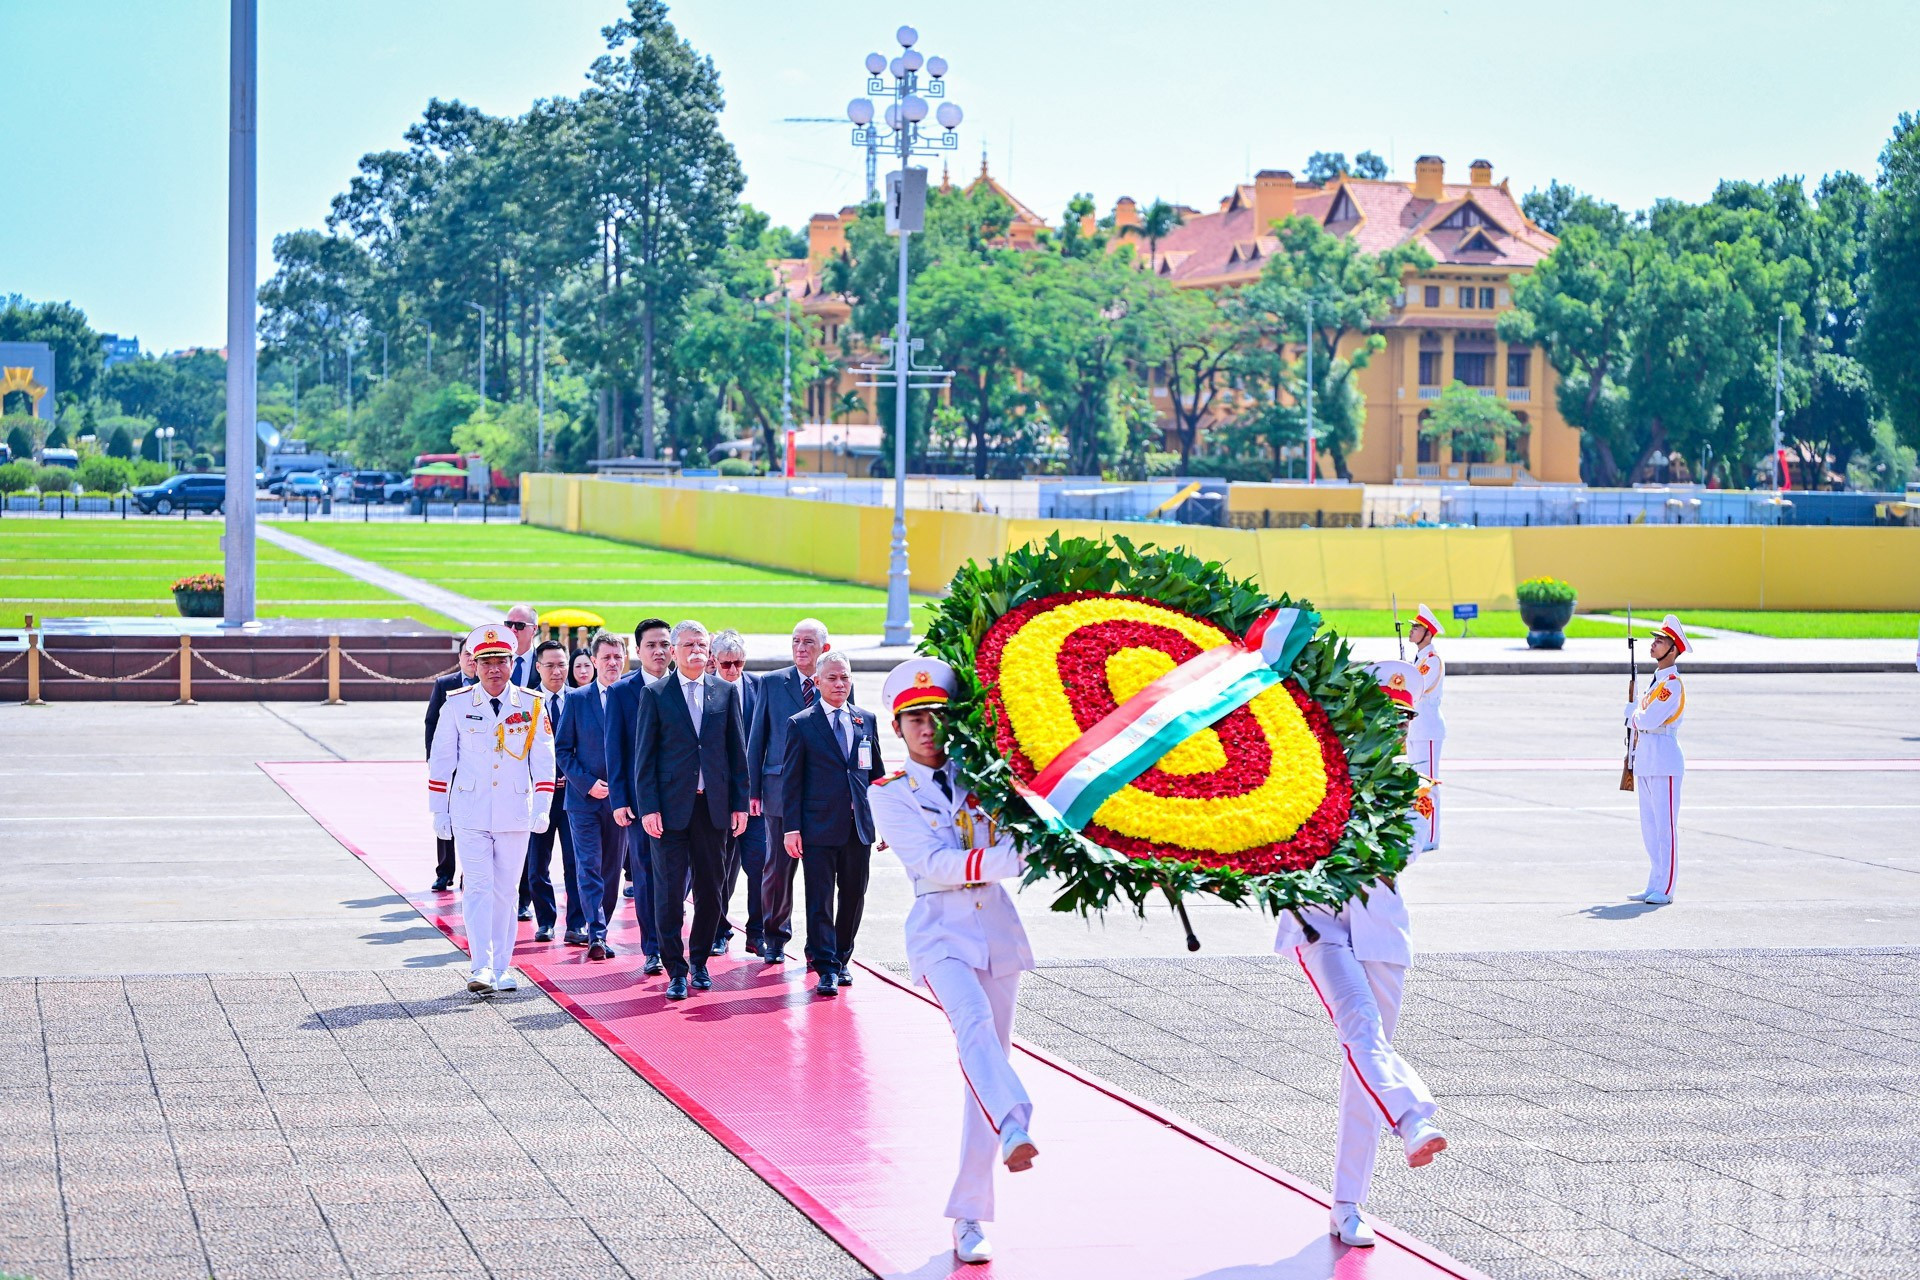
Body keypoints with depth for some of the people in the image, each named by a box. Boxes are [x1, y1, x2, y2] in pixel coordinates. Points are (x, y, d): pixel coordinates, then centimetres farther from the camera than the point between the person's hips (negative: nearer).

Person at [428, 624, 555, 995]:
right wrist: (438, 811, 3)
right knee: (477, 887, -9)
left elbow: (543, 760, 5)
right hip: (470, 811, -1)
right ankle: (481, 967, -15)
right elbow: (441, 760, 4)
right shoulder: (457, 705, -1)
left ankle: (501, 968, 14)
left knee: (506, 889, 7)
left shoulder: (532, 705, 2)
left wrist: (542, 808, -2)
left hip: (515, 813, 1)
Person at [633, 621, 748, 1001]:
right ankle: (676, 970, 3)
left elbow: (737, 751, 10)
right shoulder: (655, 694, 1)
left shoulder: (726, 692, 8)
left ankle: (699, 961, 22)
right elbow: (644, 755, -1)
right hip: (671, 805, -3)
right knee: (670, 890, -3)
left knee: (710, 889, 7)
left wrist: (740, 803, 4)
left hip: (714, 805, 3)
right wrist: (647, 807, -8)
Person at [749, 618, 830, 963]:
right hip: (781, 789, 0)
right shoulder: (772, 683, 5)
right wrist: (753, 789, 1)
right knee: (778, 867, 4)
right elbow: (757, 738, 6)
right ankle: (775, 935, 20)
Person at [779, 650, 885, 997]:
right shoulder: (801, 724, -1)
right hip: (819, 827, -4)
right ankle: (826, 968, -1)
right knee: (820, 900, -3)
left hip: (859, 826, 4)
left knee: (853, 897, 9)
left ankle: (841, 959, 23)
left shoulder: (866, 720, 10)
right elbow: (790, 780, -2)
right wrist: (791, 828, -9)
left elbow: (876, 773, 15)